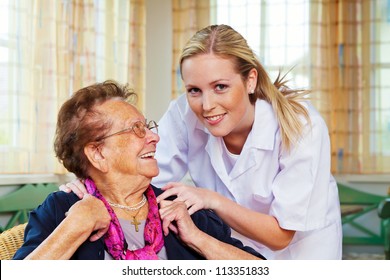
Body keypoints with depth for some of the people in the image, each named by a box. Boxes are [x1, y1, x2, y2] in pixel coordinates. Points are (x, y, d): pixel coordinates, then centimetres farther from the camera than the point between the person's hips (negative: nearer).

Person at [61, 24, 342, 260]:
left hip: (301, 244, -1)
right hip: (226, 243, 2)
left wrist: (213, 200, -40)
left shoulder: (303, 127, -31)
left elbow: (280, 235, -26)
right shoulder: (184, 115, -25)